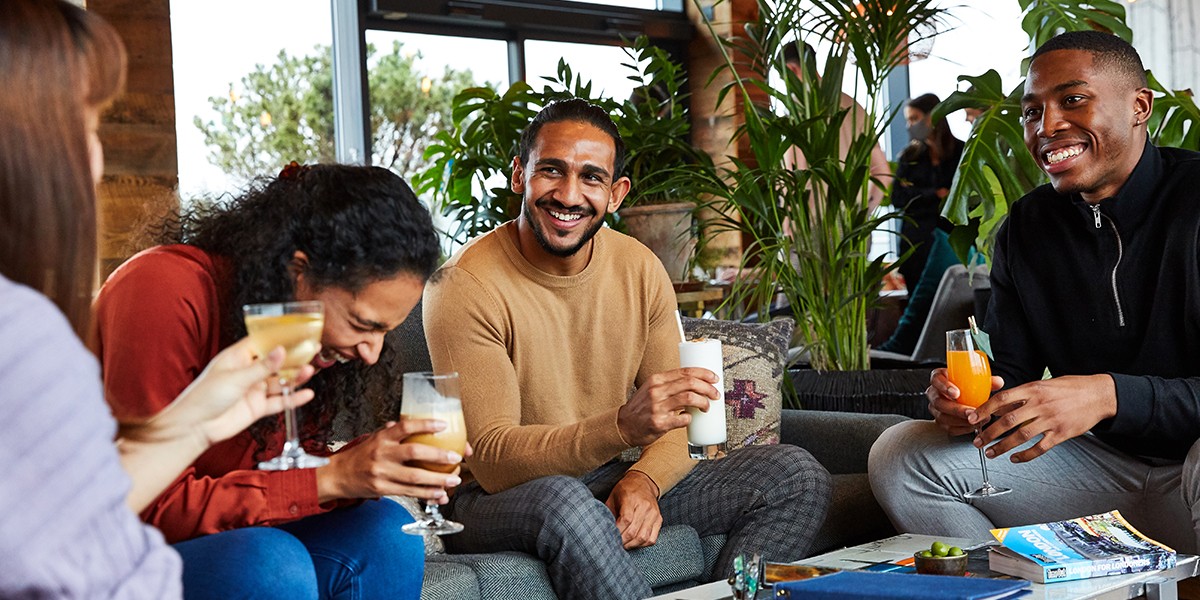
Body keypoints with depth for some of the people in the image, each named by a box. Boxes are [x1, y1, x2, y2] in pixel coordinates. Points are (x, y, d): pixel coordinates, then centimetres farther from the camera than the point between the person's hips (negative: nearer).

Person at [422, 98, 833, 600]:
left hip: (610, 482, 6)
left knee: (797, 476, -7)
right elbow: (493, 460, -23)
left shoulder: (640, 270, 1)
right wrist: (623, 426, -38)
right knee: (562, 501, -40)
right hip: (497, 502, -6)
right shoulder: (463, 286, -17)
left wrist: (644, 479, -20)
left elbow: (677, 423, 4)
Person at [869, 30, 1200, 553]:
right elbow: (1008, 372, 8)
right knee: (899, 455, -5)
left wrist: (1109, 395, -34)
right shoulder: (1027, 228, 6)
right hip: (1097, 460, 6)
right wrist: (961, 397, -16)